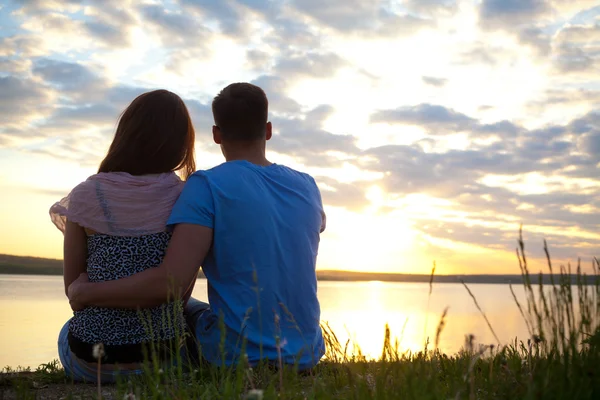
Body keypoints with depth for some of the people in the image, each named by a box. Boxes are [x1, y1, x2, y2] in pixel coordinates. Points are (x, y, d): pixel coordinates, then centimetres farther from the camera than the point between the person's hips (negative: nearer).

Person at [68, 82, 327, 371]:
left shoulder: (207, 186, -14)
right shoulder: (307, 188, 1)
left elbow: (170, 282, -24)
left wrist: (85, 292, -9)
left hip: (236, 357, -4)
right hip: (307, 356, 5)